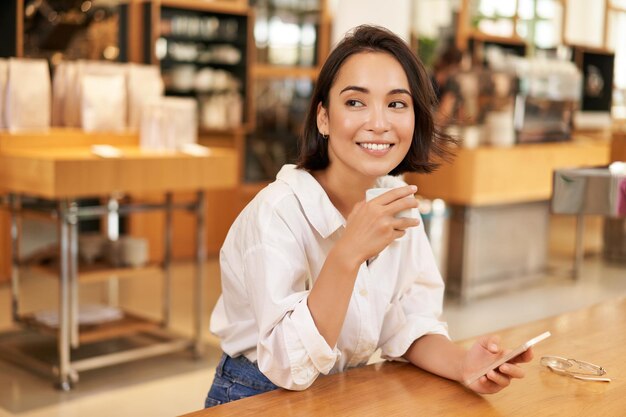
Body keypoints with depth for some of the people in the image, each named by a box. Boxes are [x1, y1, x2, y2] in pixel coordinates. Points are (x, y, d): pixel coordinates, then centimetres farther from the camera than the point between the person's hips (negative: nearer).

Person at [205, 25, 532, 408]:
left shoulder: (397, 202, -3)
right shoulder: (278, 211, -20)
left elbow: (407, 326, -2)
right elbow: (291, 367, -24)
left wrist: (464, 365, -20)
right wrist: (347, 254, -32)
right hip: (258, 398, -4)